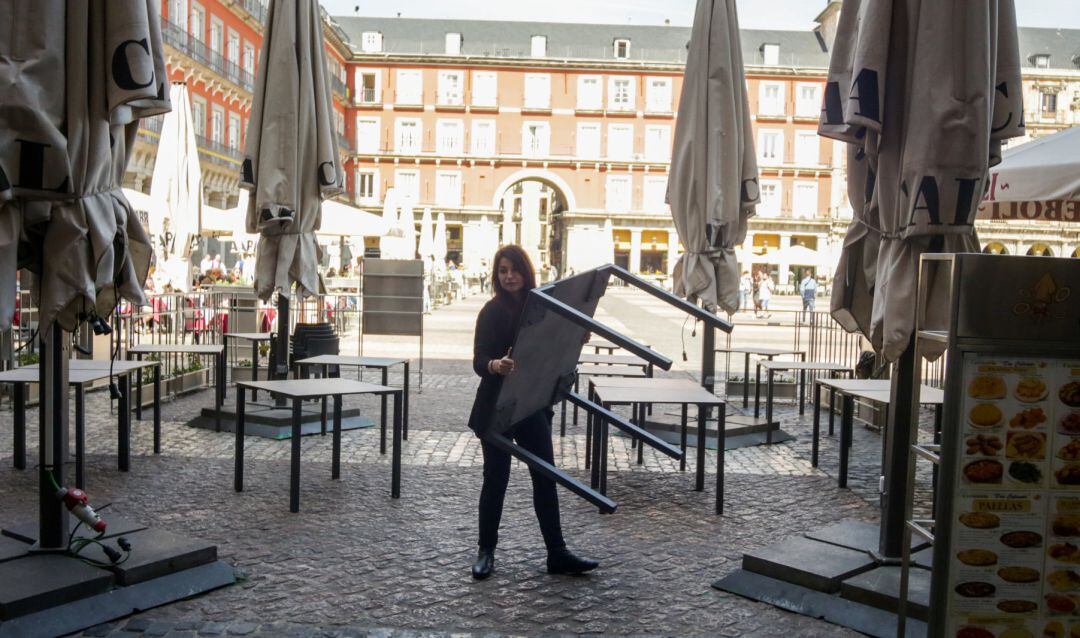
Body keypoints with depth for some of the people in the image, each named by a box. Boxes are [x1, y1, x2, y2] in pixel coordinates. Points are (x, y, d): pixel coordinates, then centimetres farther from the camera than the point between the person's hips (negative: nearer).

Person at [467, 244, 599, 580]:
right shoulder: (492, 311, -9)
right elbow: (478, 360, -18)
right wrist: (496, 365, -39)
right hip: (496, 407, -4)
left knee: (546, 477, 6)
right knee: (495, 478, 5)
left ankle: (557, 554, 14)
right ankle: (485, 551, 20)